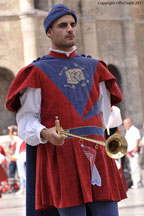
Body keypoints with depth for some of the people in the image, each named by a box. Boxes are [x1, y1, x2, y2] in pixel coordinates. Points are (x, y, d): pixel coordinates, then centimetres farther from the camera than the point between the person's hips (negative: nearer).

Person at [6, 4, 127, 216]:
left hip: (95, 155, 4)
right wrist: (45, 133, -20)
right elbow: (26, 121, 0)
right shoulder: (37, 71, 5)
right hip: (59, 156, -4)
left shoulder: (93, 67, 17)